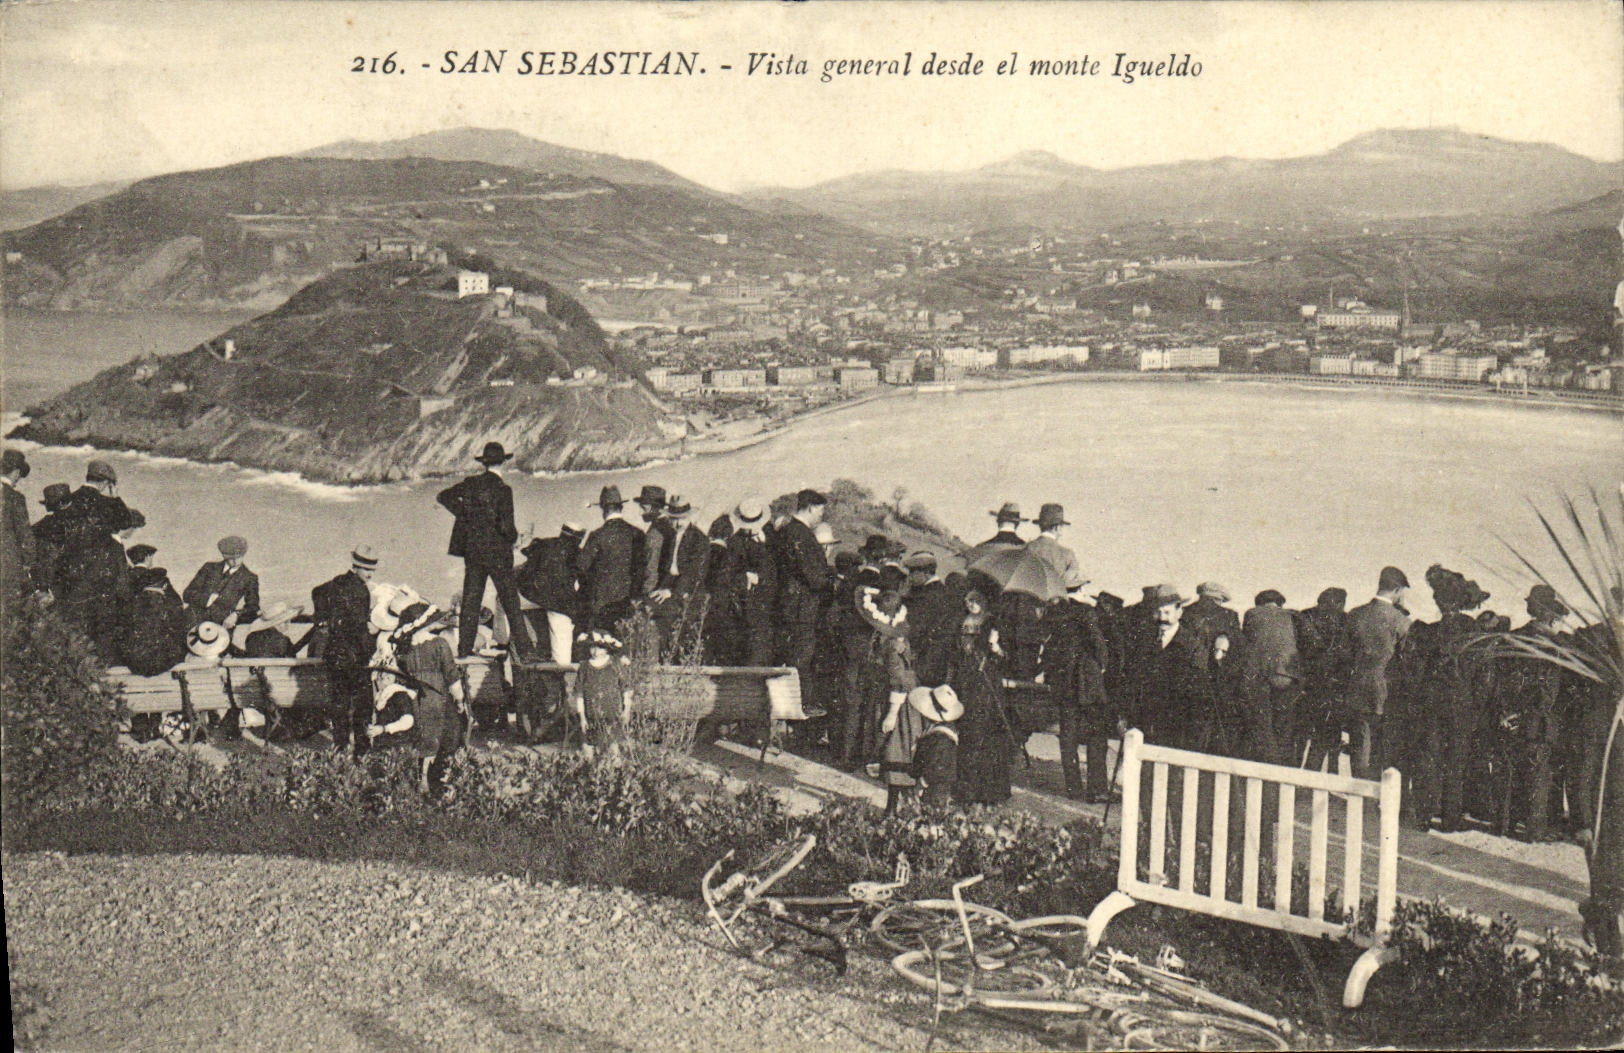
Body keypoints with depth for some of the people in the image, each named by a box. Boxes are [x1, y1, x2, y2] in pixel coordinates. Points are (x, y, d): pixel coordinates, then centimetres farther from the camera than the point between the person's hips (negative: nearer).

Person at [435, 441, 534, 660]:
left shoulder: (471, 483, 2)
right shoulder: (503, 490, -13)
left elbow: (445, 496, 9)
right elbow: (506, 526, -18)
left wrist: (464, 515, 6)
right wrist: (514, 537, 2)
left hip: (472, 549, 5)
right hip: (497, 552, -5)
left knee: (470, 601, 11)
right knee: (511, 602, 1)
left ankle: (464, 648, 13)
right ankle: (524, 649, 1)